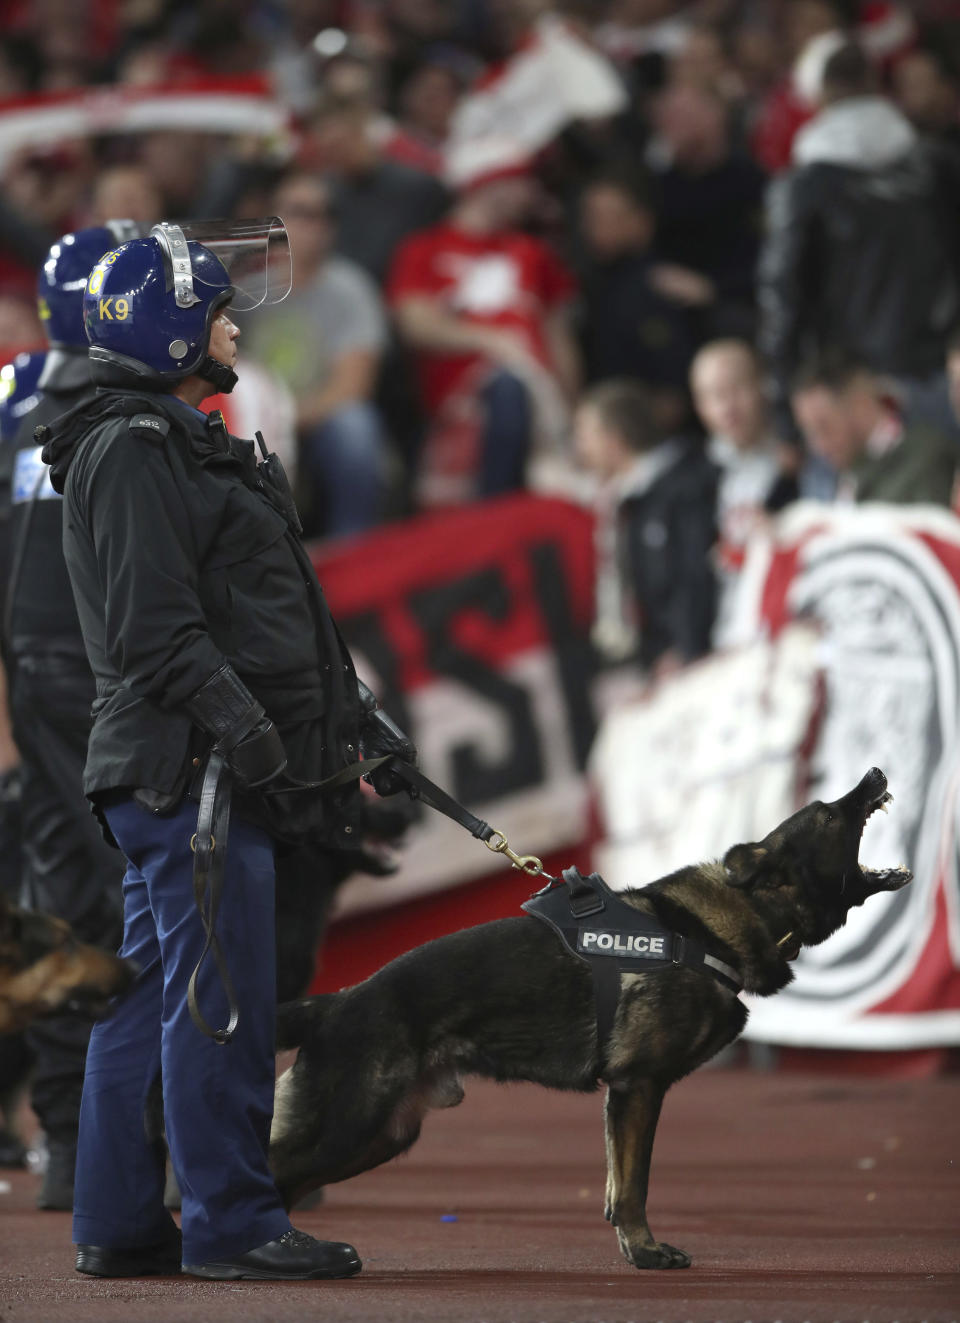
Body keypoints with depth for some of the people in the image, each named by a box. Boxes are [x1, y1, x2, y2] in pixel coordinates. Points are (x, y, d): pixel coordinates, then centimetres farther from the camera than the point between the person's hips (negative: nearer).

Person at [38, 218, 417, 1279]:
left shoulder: (180, 445, 23)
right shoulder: (131, 449, -11)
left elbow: (261, 617, 27)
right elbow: (155, 627, -20)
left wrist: (351, 719, 24)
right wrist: (242, 727, -24)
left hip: (176, 775, 11)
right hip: (191, 767, -11)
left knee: (149, 993, 11)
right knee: (222, 995, -8)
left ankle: (119, 1223, 14)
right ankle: (230, 1223, -5)